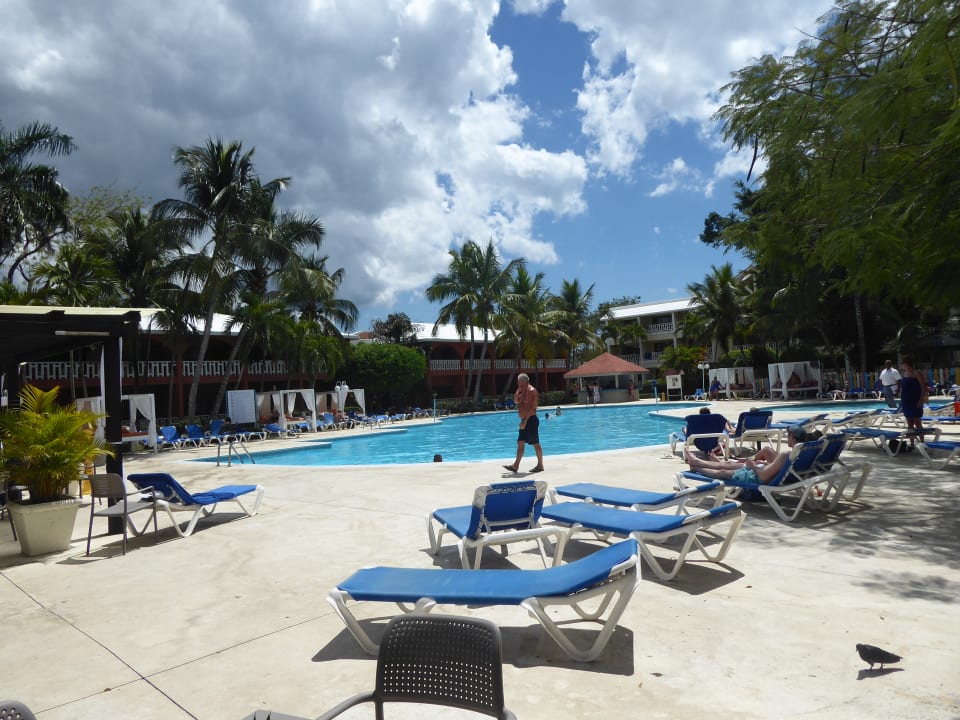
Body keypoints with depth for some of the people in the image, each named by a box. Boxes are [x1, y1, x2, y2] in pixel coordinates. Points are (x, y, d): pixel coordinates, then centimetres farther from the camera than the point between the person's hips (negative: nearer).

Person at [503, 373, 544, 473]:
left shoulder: (532, 391, -13)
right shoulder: (523, 391, 15)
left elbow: (533, 408, -19)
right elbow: (516, 402, 9)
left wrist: (525, 420, -23)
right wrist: (518, 391, -2)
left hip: (531, 420, -9)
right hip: (524, 421, 9)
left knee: (535, 443, -2)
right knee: (520, 442, 7)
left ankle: (540, 465, 7)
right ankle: (516, 466, 8)